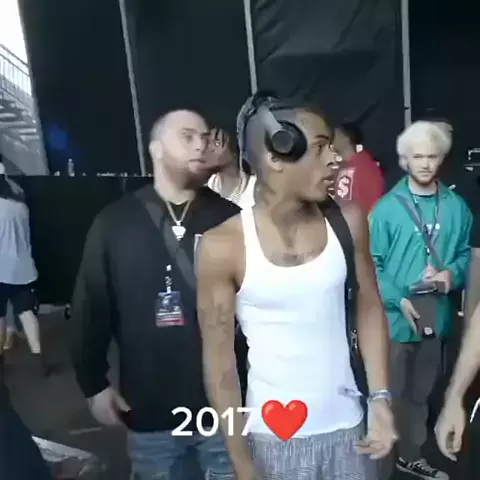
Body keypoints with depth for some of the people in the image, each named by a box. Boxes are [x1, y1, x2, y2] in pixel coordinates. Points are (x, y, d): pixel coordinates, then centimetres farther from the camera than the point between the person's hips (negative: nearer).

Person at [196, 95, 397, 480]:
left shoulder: (348, 222, -7)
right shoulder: (223, 247, -16)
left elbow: (369, 308, 5)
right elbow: (219, 359, -10)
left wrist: (380, 397, -1)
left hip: (347, 428, 3)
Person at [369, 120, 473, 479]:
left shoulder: (456, 207, 2)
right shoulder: (387, 208, -8)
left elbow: (466, 254, 8)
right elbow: (371, 265, -10)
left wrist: (452, 274, -13)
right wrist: (399, 300, -19)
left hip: (437, 317, 4)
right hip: (394, 319, -4)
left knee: (420, 394, 21)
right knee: (389, 396, 7)